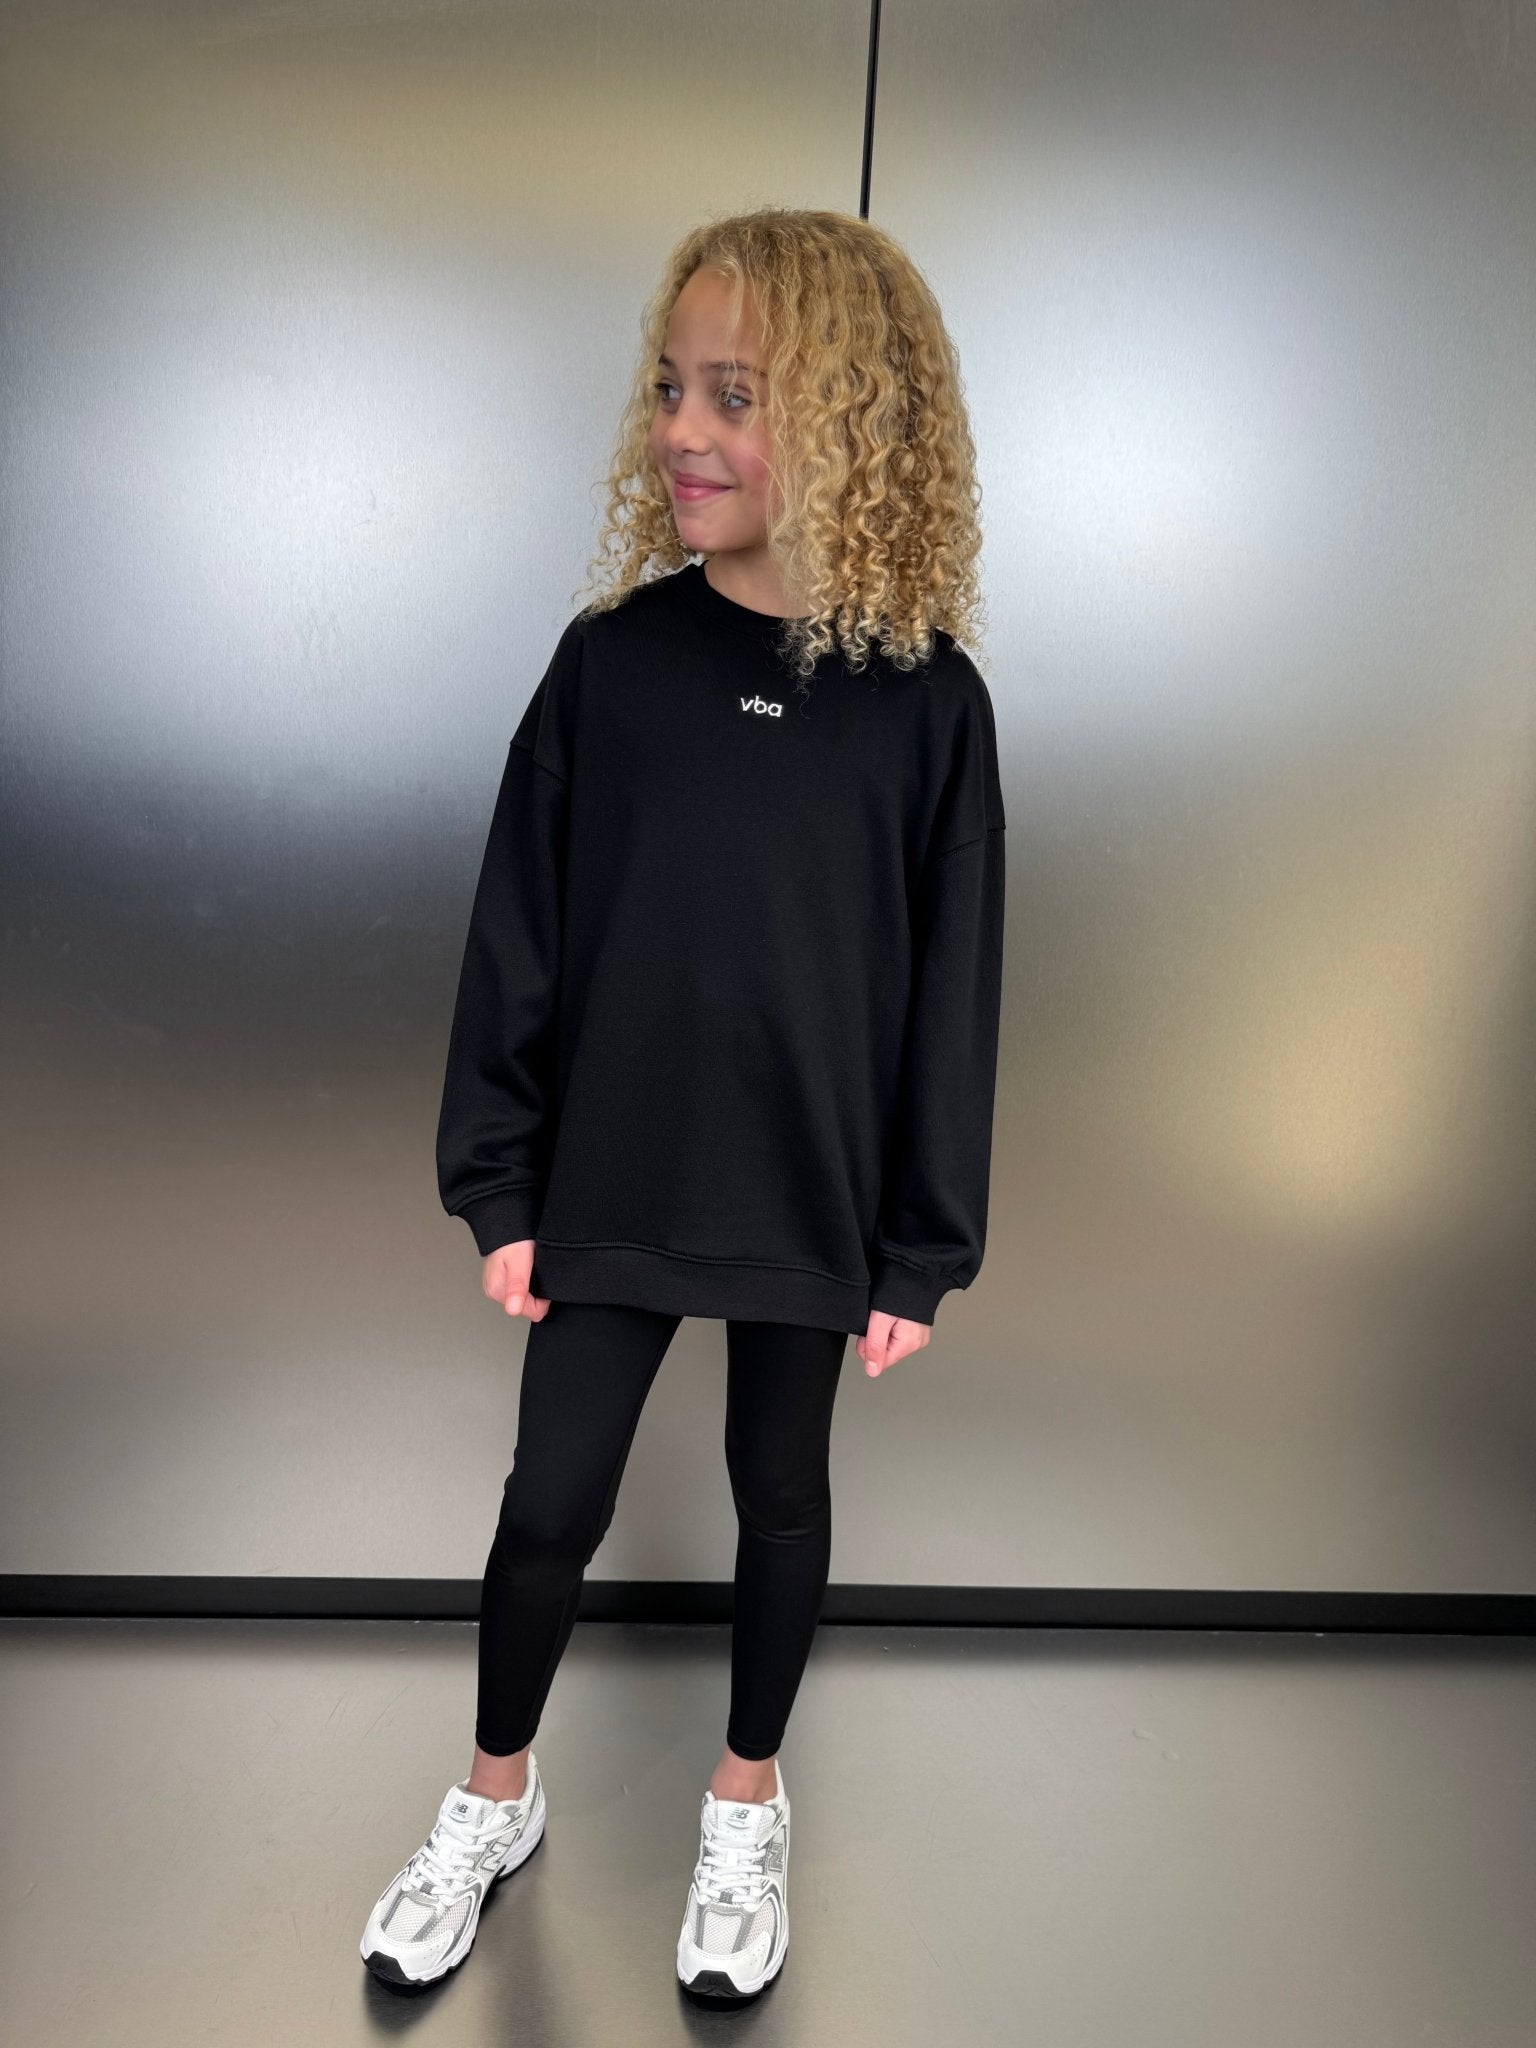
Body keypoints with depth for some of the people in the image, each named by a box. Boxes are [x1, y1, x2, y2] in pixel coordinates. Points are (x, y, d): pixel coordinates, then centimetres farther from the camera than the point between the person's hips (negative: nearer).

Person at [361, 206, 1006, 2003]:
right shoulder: (609, 659, -6)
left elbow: (952, 990, -5)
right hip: (608, 1182, 1)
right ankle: (494, 1801, 41)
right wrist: (498, 1187, -2)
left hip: (812, 1196, 0)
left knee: (780, 1497, 18)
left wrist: (923, 1247, -3)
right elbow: (518, 935, -2)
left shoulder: (926, 701, -10)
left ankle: (747, 1803, 44)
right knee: (551, 1501, 14)